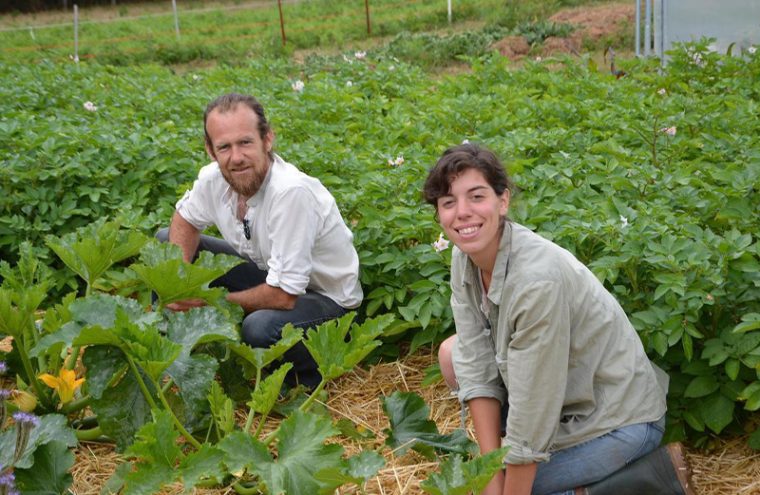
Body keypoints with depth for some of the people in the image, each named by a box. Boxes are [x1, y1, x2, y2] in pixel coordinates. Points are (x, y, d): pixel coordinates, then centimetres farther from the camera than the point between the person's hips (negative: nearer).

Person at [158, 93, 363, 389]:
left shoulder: (292, 192, -35)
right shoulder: (214, 178, -15)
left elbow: (283, 296, -33)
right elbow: (184, 220, 8)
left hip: (325, 297, -7)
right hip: (265, 272, 7)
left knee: (260, 327, -38)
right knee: (165, 241, 2)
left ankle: (308, 376, -5)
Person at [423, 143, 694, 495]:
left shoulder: (538, 278, -32)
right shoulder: (465, 258, -8)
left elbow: (531, 414, -27)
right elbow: (477, 369, -8)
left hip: (619, 420, -8)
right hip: (562, 399, 8)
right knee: (452, 354, 2)